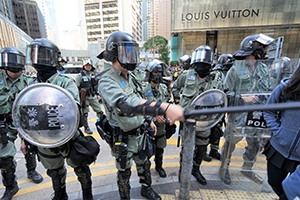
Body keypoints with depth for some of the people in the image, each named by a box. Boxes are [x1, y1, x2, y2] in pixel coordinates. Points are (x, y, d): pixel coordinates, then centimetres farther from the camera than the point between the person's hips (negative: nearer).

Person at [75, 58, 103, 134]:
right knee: (85, 114, 2)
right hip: (84, 98, -4)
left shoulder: (93, 74, 12)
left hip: (93, 97, 5)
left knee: (99, 111, 6)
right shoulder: (80, 75, -4)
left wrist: (98, 94, 19)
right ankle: (86, 128, 17)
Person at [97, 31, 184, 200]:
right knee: (124, 172, 18)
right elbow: (126, 103, -45)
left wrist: (149, 120, 15)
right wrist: (164, 108, -56)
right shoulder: (107, 82, -25)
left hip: (140, 133, 7)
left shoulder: (131, 77, 2)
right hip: (123, 138, -6)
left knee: (144, 164, 25)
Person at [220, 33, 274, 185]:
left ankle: (247, 169, 41)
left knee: (254, 144, 18)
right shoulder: (236, 69, -9)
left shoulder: (263, 69, 9)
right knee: (231, 143, 6)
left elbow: (268, 91, 15)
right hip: (239, 115, -6)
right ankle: (224, 168, 28)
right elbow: (226, 92, -11)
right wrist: (243, 98, -22)